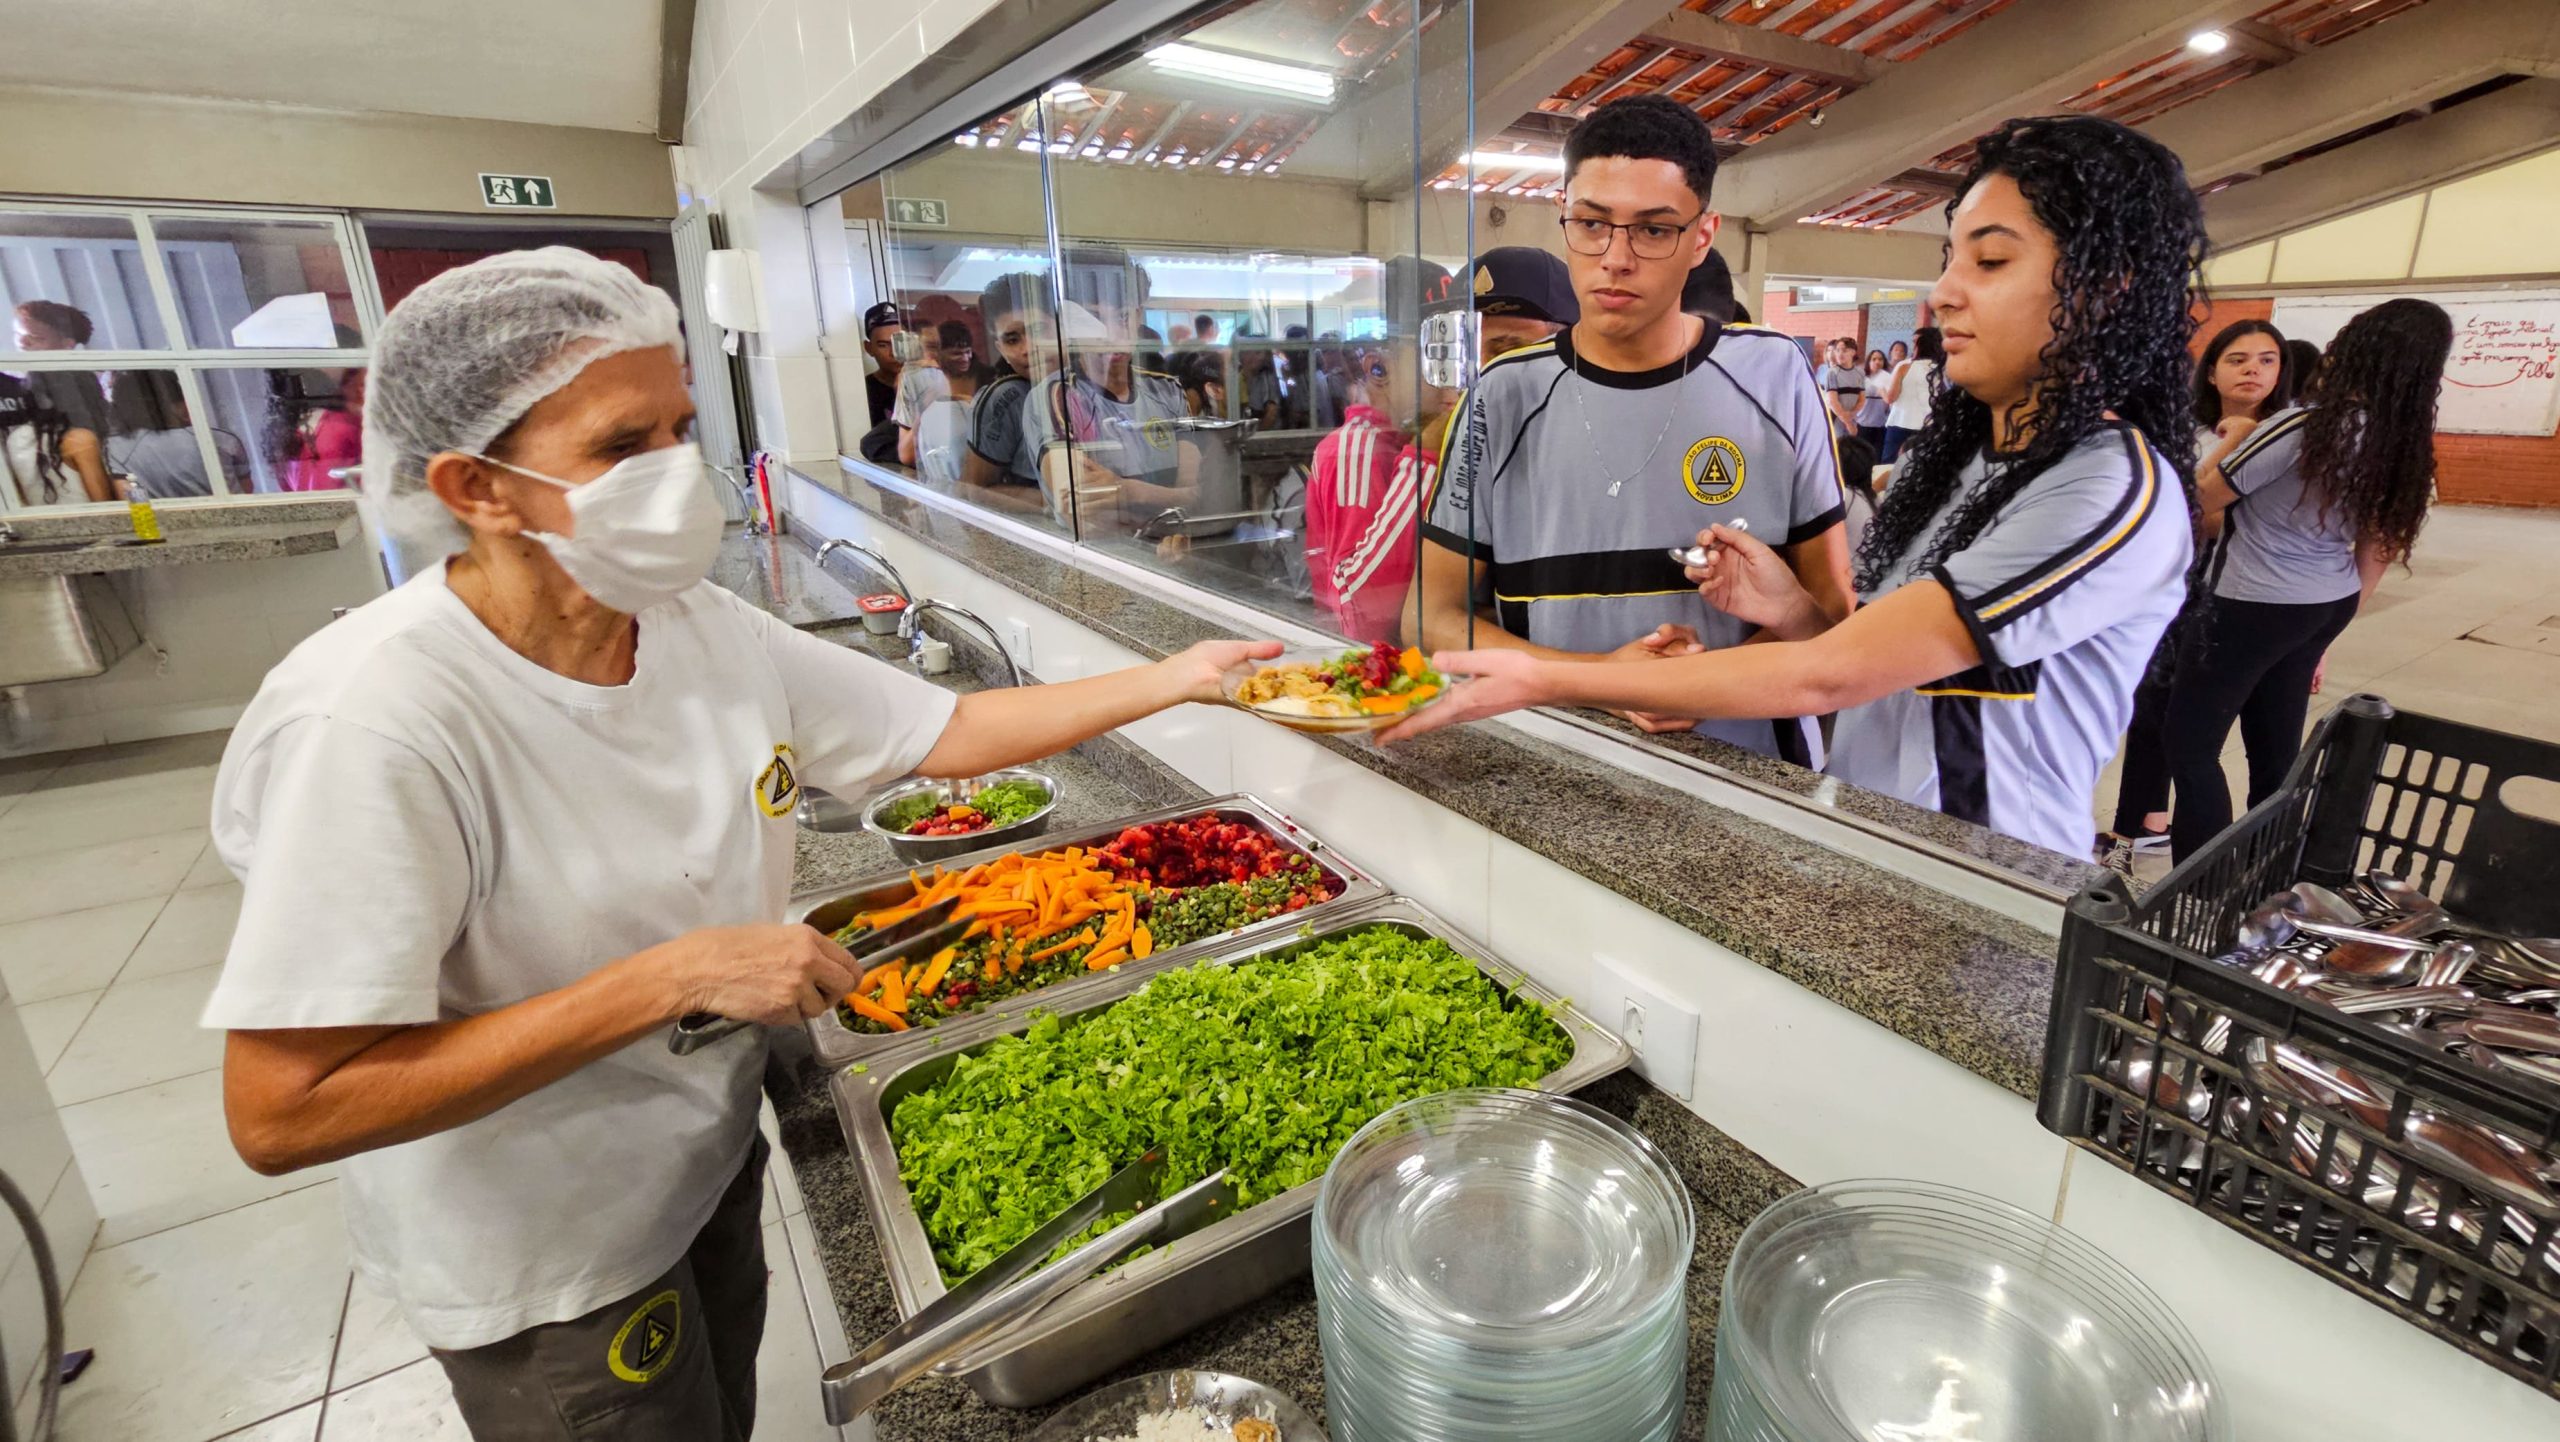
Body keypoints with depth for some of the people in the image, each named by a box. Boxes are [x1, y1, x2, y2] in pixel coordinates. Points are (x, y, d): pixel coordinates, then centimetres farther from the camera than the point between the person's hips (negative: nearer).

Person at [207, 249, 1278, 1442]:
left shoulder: (705, 632, -11)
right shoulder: (376, 720, -31)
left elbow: (953, 733, -8)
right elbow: (280, 1113, -30)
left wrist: (1173, 678, -13)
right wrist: (676, 974, -33)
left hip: (709, 1154, 6)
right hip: (544, 1269, -6)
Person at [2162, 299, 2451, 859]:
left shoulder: (2301, 427, -20)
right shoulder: (2406, 450, 5)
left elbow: (2205, 496, -12)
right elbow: (2375, 557, 11)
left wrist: (2238, 437, 4)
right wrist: (2329, 631, 20)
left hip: (2251, 609, -8)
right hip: (2324, 609, 8)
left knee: (2192, 744, 0)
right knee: (2276, 749, 16)